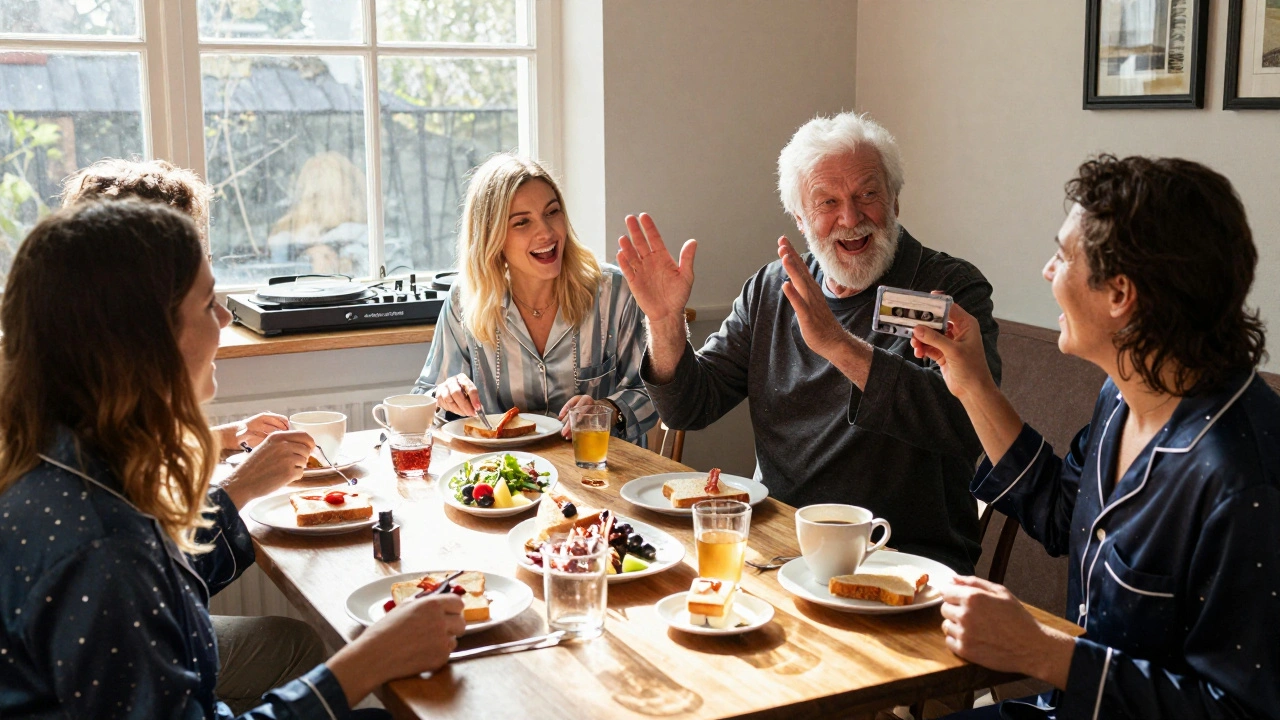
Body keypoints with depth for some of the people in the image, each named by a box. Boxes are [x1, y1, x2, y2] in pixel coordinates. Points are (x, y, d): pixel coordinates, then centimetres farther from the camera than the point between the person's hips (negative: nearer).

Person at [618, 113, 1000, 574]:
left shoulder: (952, 290, -6)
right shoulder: (771, 290, 9)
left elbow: (967, 428, -24)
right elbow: (689, 408, 9)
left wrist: (840, 345, -31)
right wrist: (666, 322, -10)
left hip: (907, 557, -4)